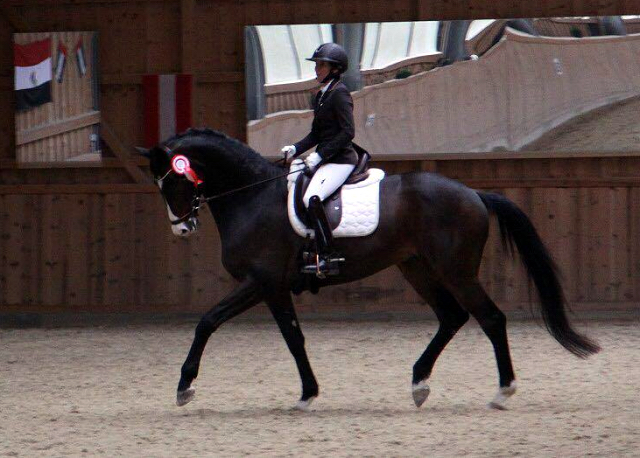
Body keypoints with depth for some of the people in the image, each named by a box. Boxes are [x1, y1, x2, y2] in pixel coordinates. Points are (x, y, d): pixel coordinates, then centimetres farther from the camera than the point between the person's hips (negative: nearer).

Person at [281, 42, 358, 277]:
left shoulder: (339, 94, -12)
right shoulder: (321, 95, 16)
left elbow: (348, 132, -19)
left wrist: (321, 155, -20)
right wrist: (296, 149, 5)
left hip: (341, 160, -10)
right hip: (326, 159, 10)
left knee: (312, 199, -27)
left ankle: (328, 258, -27)